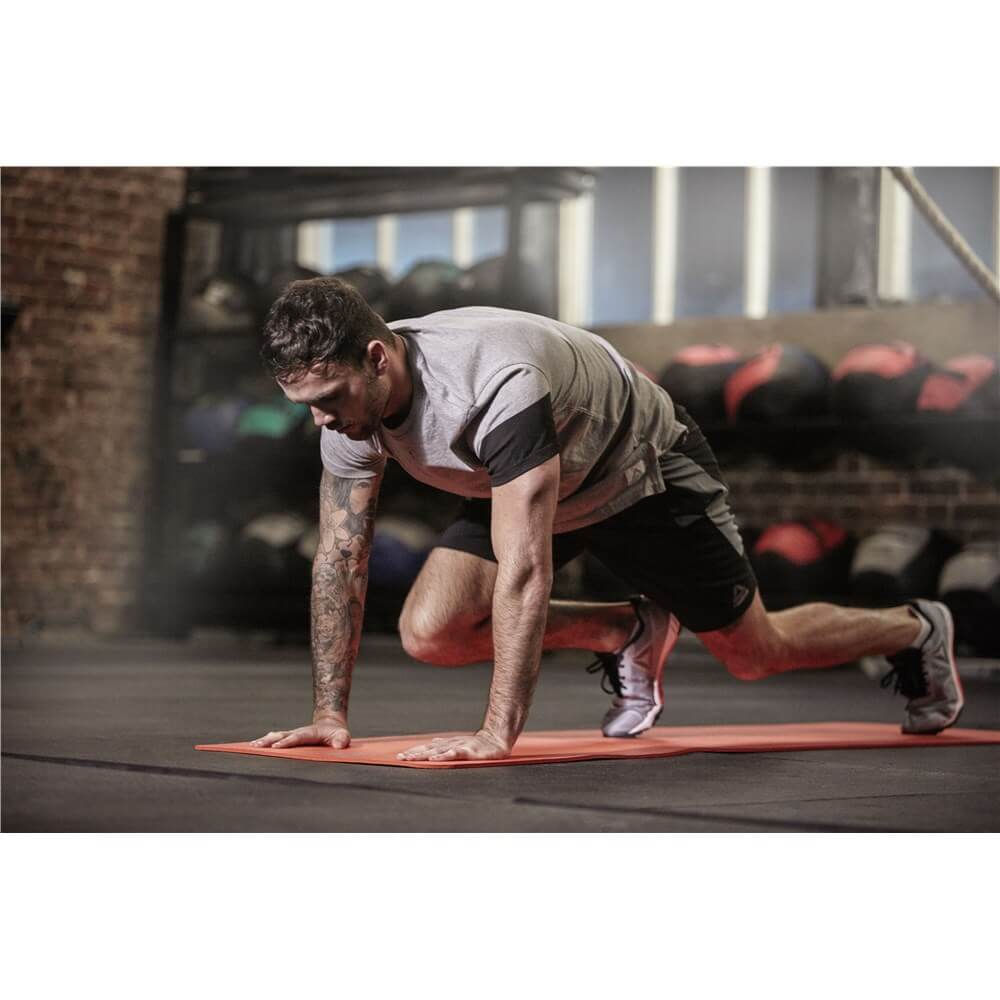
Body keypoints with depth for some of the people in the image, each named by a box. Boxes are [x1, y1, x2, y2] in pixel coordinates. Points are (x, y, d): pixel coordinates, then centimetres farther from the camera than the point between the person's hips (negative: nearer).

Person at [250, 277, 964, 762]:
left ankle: (917, 632, 37)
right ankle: (629, 633, 10)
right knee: (429, 632, -14)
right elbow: (341, 557, -12)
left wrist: (499, 734, -48)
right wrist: (331, 713, -13)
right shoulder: (348, 398, -21)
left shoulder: (496, 385, -44)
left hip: (647, 474, -6)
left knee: (756, 654, 6)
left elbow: (525, 572, -46)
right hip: (529, 489, 6)